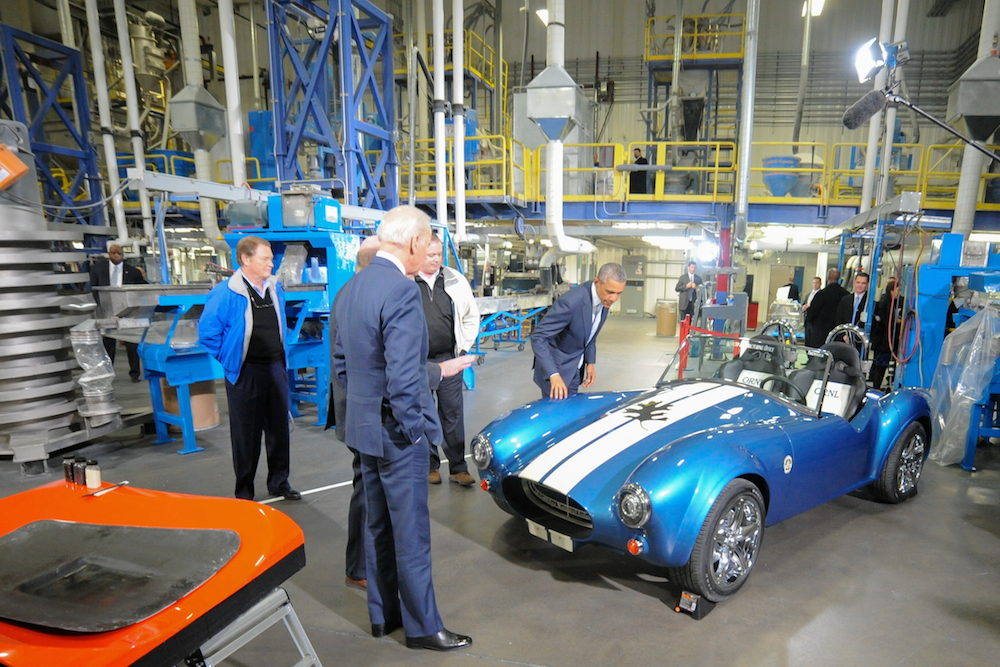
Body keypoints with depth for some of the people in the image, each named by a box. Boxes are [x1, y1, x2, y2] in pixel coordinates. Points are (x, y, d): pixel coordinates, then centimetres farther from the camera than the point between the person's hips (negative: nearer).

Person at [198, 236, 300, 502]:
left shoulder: (275, 288, 6)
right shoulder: (226, 293, -14)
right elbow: (207, 332, -11)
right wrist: (229, 358, -5)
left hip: (276, 367, 6)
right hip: (246, 373, -5)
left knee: (279, 427, 13)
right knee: (246, 434, 6)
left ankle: (279, 482, 28)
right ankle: (244, 492, 21)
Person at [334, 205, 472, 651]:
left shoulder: (350, 289, 5)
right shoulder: (402, 292, -23)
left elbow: (342, 364, 11)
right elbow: (403, 377, -26)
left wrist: (362, 409, 16)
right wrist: (414, 428, -14)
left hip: (361, 427, 9)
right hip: (396, 432, -9)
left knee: (378, 525, 21)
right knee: (411, 533, 7)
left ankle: (382, 614, 37)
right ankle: (422, 627, 24)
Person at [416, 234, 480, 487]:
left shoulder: (456, 280, 5)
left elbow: (472, 316, 14)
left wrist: (464, 347, 8)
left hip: (448, 359, 2)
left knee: (453, 415, 6)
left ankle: (458, 468, 16)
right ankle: (430, 466, 24)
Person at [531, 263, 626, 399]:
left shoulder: (606, 299, -7)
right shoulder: (570, 302, -31)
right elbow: (538, 338, -30)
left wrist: (590, 362, 5)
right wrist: (554, 375, -37)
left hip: (576, 368, 7)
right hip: (556, 366, -7)